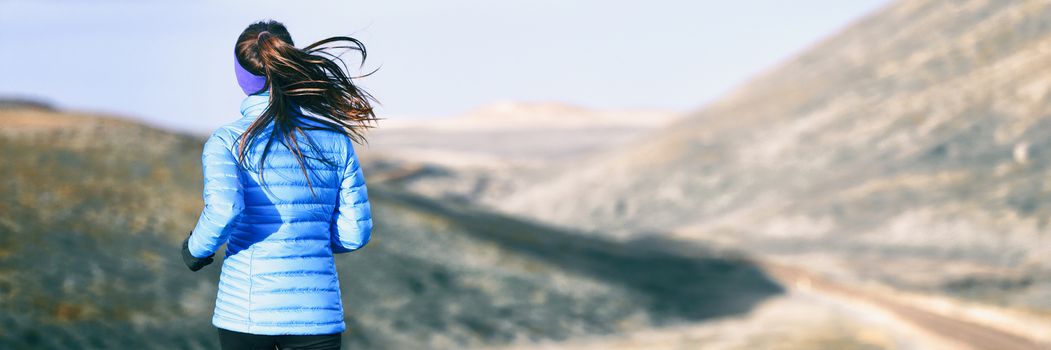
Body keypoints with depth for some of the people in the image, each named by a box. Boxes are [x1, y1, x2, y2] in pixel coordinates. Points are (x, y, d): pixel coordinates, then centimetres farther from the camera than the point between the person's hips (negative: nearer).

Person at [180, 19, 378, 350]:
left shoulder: (226, 140, -3)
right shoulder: (335, 139, 5)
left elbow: (223, 210, -20)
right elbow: (354, 232, 6)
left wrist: (197, 248, 0)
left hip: (245, 311, -1)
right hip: (318, 312, 1)